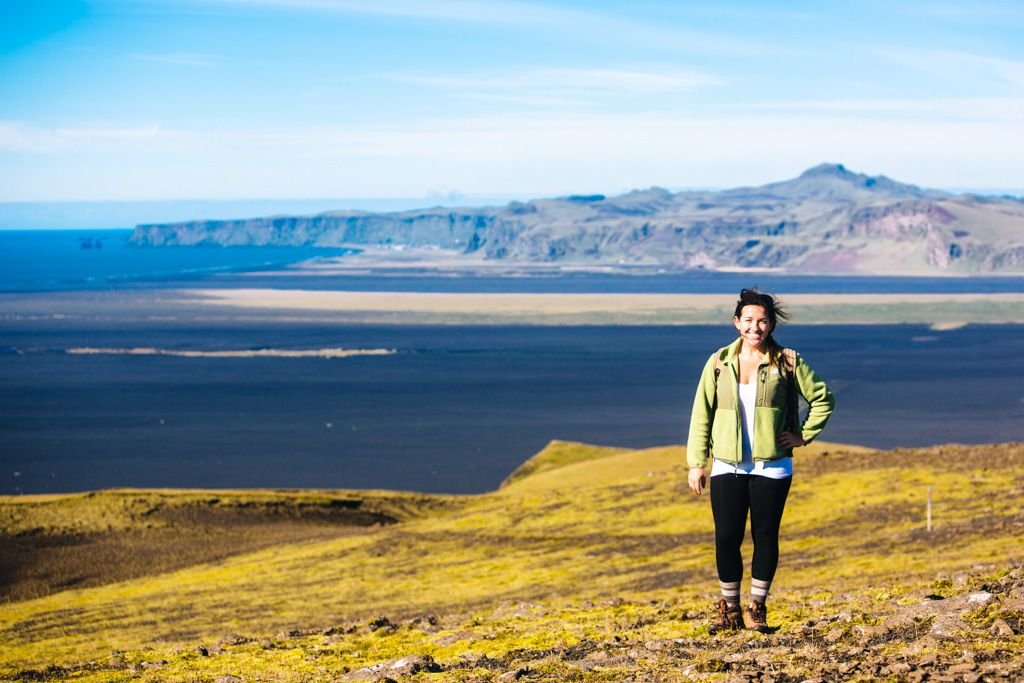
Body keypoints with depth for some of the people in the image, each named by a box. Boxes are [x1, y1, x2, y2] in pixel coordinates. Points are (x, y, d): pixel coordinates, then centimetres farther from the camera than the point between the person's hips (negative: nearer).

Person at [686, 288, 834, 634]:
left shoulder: (787, 362, -1)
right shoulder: (719, 363, 2)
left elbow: (822, 398, 8)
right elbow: (701, 413, 4)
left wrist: (803, 436, 0)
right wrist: (696, 463, 0)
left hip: (771, 467, -1)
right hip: (727, 467, 1)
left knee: (765, 537, 3)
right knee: (726, 538, -2)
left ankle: (757, 609, 15)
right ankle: (729, 610, 12)